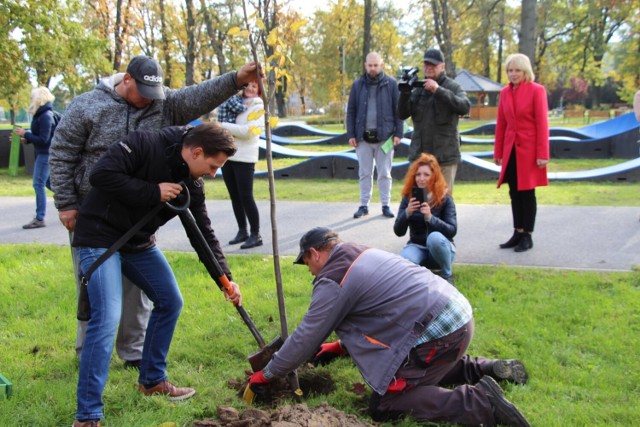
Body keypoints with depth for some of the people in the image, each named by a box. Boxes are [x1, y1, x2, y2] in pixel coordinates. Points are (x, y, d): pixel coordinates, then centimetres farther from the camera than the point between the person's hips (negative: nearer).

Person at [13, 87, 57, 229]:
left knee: (38, 184, -8)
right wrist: (25, 140, 4)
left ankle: (40, 219, -4)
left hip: (45, 153, -10)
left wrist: (25, 134, -16)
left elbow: (43, 139, -22)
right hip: (42, 153, 10)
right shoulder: (41, 114, 11)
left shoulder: (45, 116, -18)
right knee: (49, 182, 16)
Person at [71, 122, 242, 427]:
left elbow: (203, 234, 4)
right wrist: (153, 192, -26)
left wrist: (224, 277, -3)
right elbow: (100, 175, -28)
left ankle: (152, 380, 30)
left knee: (170, 302, 12)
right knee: (107, 318, -18)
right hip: (100, 236, -8)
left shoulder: (191, 185, 0)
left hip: (139, 242, 8)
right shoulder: (144, 145, -20)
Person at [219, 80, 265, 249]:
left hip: (244, 158, -6)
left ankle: (256, 235, 3)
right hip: (227, 156, 6)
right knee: (234, 196, 11)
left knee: (246, 197, -6)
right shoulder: (234, 102, 12)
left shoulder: (258, 107, -5)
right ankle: (242, 231, 21)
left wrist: (223, 126, -15)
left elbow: (248, 131, -17)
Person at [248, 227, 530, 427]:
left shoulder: (332, 280, -7)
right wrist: (341, 346, 31)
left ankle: (479, 403, -13)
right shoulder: (364, 255, 20)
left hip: (438, 333, -10)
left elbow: (305, 338, -2)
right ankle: (485, 370, 19)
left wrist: (266, 375, 10)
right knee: (420, 372, 32)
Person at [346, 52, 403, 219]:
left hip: (384, 137, -2)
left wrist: (398, 133, -6)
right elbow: (351, 111, 6)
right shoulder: (357, 85, 5)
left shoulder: (391, 84, 0)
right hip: (363, 137, 2)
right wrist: (351, 134, 0)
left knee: (384, 174, 5)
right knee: (364, 173, 7)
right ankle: (364, 205, 15)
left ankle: (386, 205, 14)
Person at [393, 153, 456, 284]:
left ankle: (447, 275, -13)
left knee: (435, 237, -37)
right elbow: (398, 232, -8)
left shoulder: (445, 199, -9)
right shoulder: (408, 198, -3)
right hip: (417, 247, 0)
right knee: (403, 261, -35)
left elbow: (452, 231, -18)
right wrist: (407, 213, -28)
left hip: (440, 249, 0)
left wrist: (430, 217, -33)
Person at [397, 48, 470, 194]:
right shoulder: (418, 88, 12)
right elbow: (402, 114, 5)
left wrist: (438, 90, -24)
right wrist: (405, 93, -13)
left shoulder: (452, 86, 2)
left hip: (444, 155, -3)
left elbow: (465, 107, -16)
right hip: (419, 153, 3)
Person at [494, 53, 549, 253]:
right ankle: (518, 233, 19)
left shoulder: (537, 90, -7)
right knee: (514, 193, 9)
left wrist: (542, 154, -13)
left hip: (529, 150, -5)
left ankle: (527, 236, 10)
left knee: (527, 193, 2)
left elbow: (542, 123, -10)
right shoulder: (505, 92, 8)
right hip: (511, 150, 5)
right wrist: (498, 152, 10)